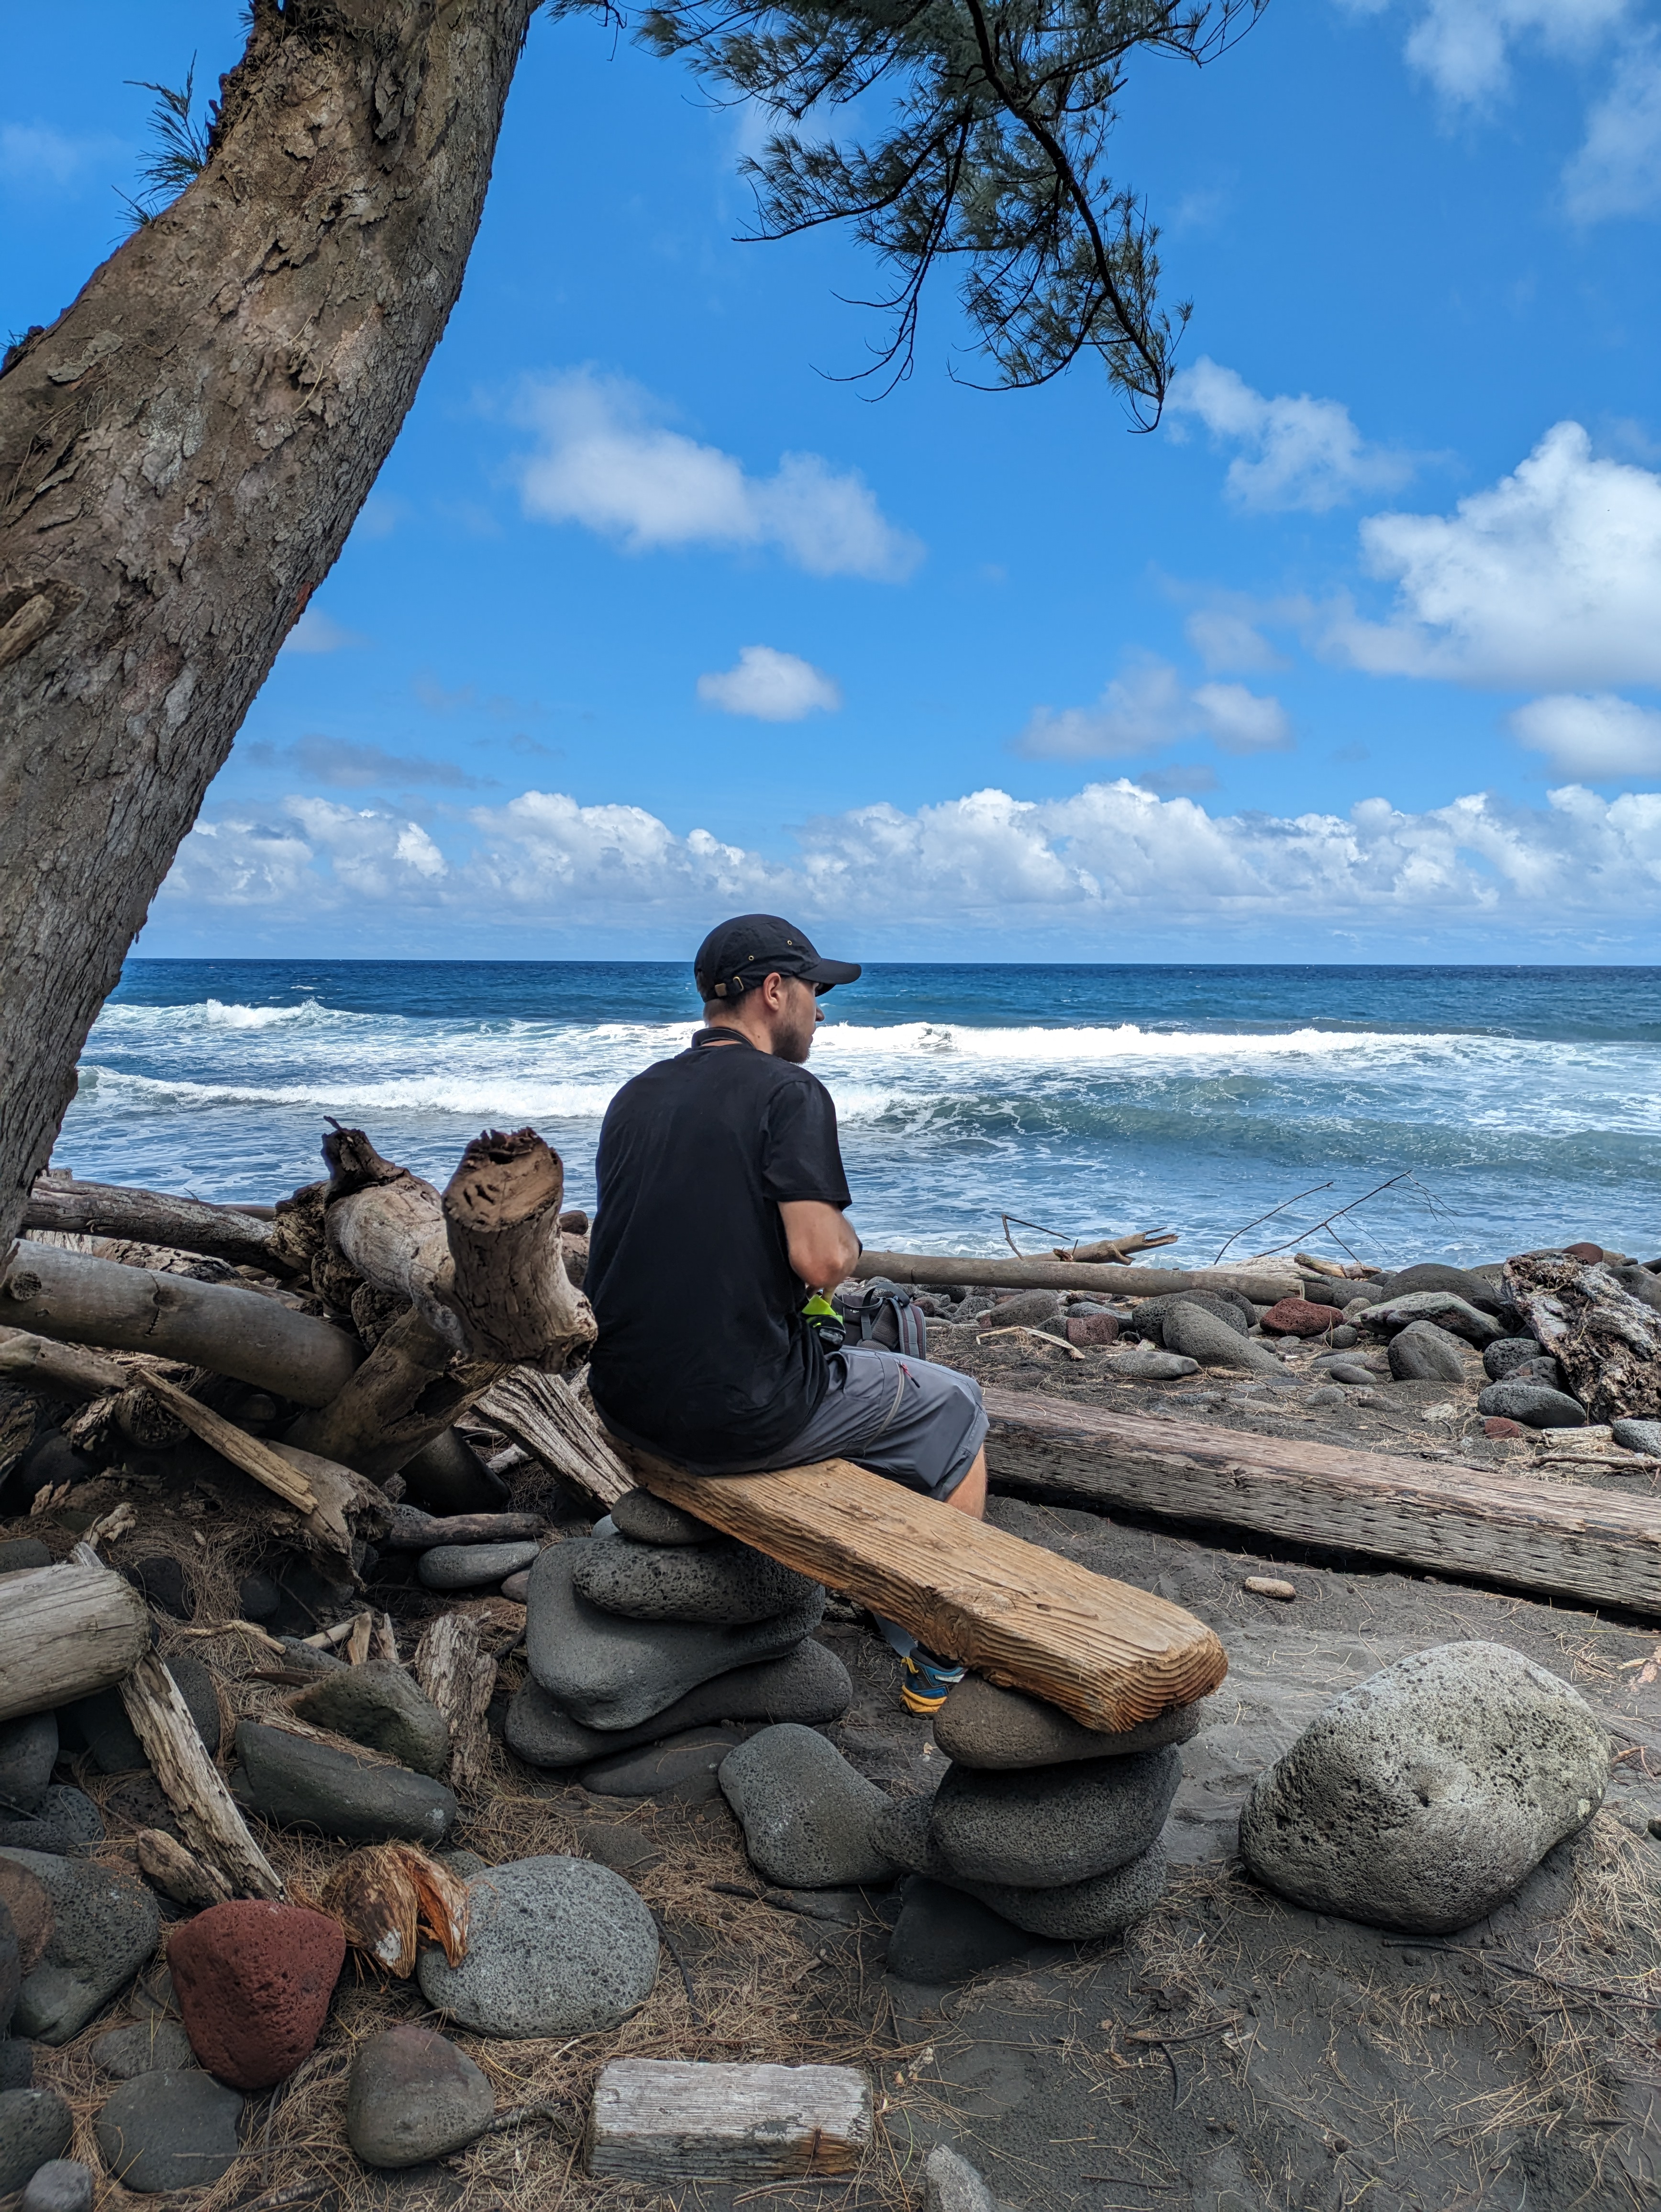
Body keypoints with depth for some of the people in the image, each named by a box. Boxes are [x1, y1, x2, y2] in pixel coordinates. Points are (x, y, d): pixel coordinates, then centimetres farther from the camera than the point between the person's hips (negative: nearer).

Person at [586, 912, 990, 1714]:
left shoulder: (634, 1097, 10)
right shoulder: (789, 1092, -12)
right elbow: (822, 1259, -21)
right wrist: (847, 1241, 2)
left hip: (627, 1405, 8)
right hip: (741, 1415, -8)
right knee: (954, 1408, 16)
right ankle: (939, 1657, 22)